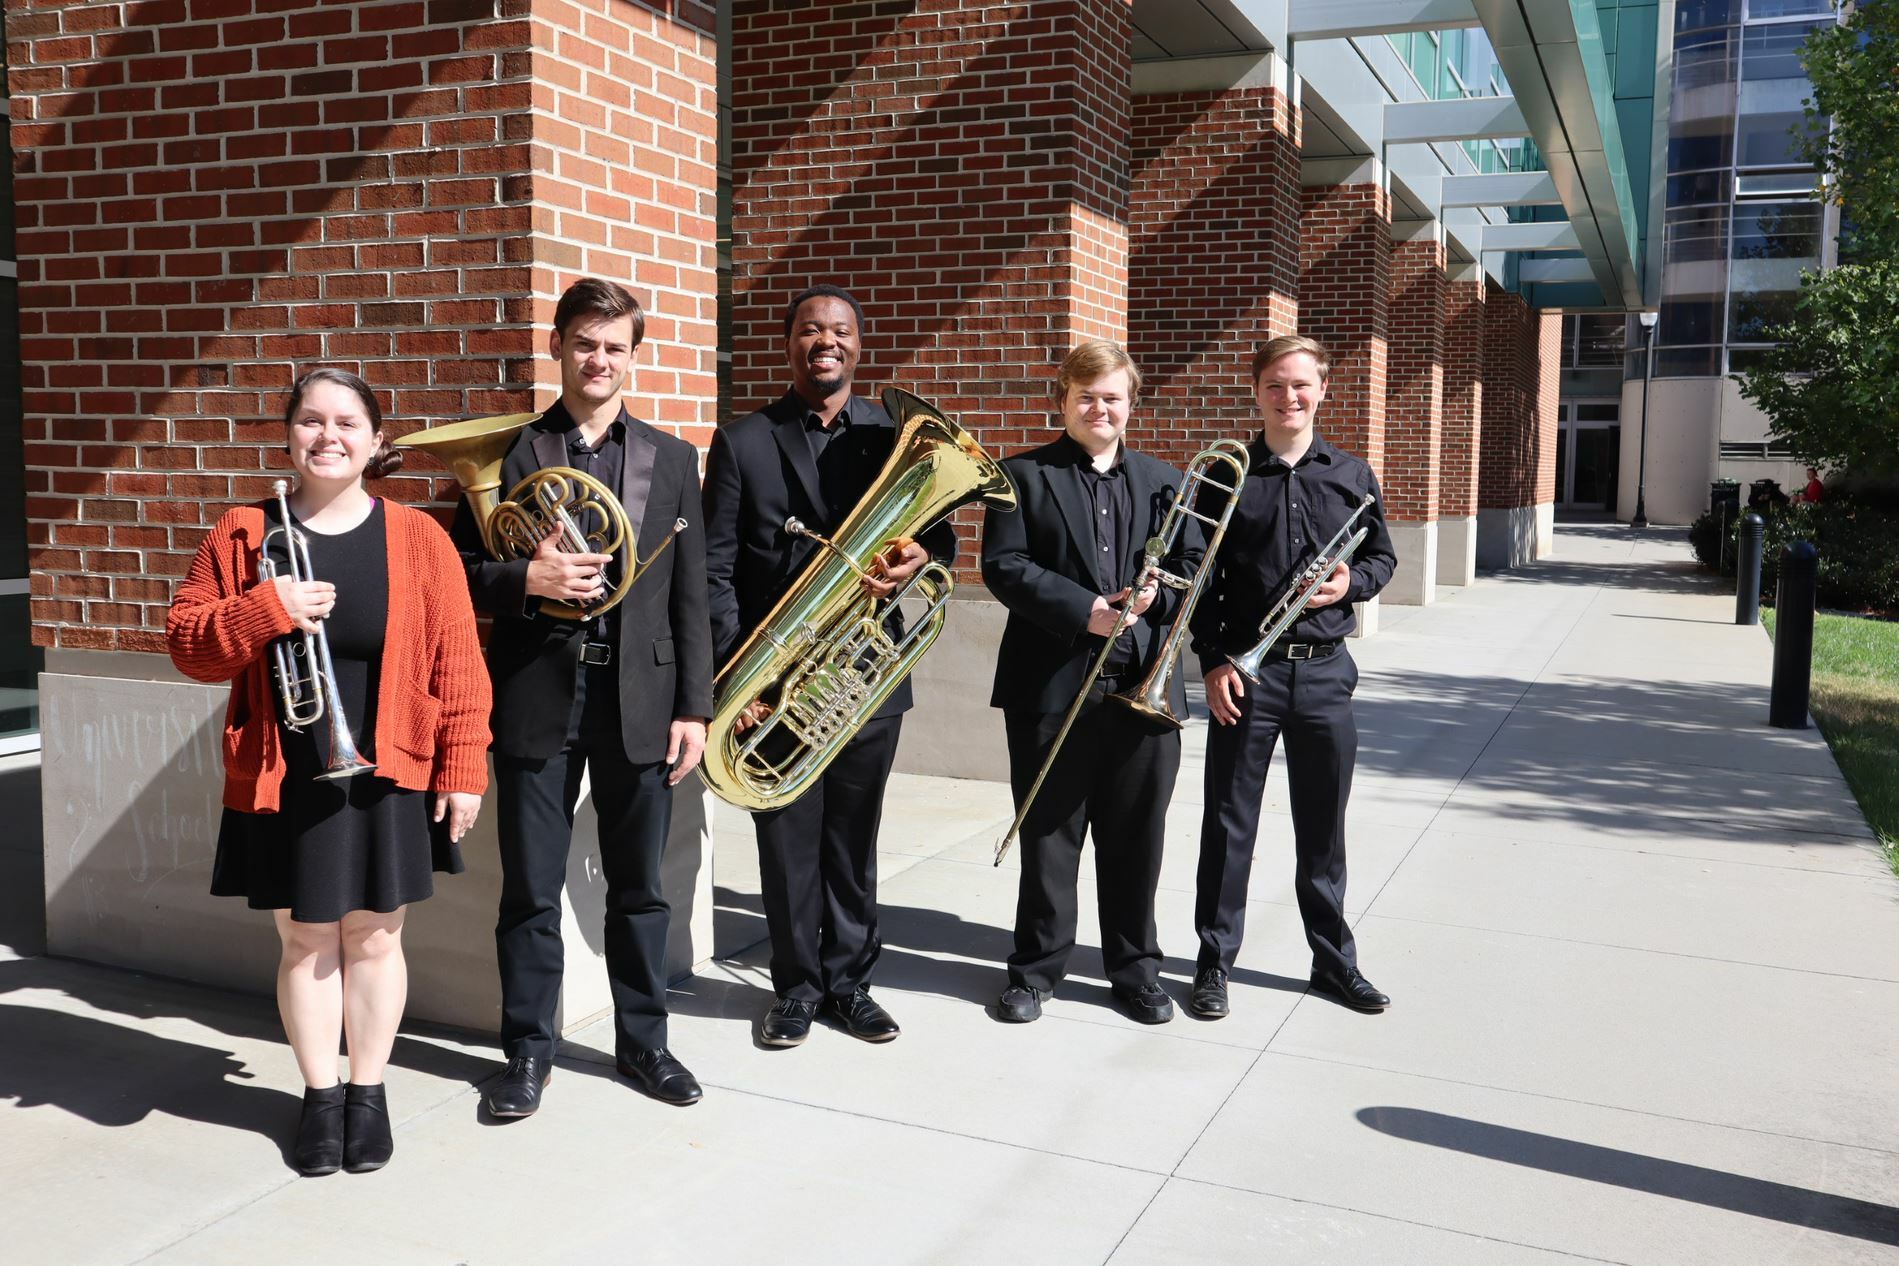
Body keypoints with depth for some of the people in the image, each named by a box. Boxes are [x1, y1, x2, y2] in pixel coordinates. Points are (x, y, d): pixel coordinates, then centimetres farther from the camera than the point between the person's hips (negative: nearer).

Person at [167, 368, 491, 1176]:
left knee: (372, 936, 9)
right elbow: (188, 647, 0)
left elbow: (456, 662, -3)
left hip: (387, 775, -1)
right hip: (283, 777, 1)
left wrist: (462, 768, -7)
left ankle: (368, 1092, 26)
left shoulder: (417, 538, -2)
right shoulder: (243, 534, 1)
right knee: (305, 939, 10)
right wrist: (264, 609, -18)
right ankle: (320, 1095, 25)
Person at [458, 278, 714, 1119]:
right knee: (531, 890, 7)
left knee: (638, 885, 12)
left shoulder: (670, 459, 8)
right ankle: (529, 1049, 23)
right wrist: (528, 579, -17)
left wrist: (694, 707, 1)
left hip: (640, 697, 1)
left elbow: (690, 595, 6)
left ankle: (642, 1040, 27)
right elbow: (463, 572, 3)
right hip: (537, 699, -1)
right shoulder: (507, 452, 3)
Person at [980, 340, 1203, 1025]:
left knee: (1137, 839, 10)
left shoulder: (1164, 480, 13)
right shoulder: (1024, 475, 3)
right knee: (1048, 837, 8)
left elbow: (1194, 569, 11)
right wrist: (1086, 610, -17)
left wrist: (1158, 594, -12)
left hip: (1146, 686, 3)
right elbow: (1003, 565, -7)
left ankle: (1135, 967, 24)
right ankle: (1037, 966, 22)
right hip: (1052, 686, -2)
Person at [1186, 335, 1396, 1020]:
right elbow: (1201, 577, 0)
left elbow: (1383, 556, 14)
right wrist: (1212, 661, -8)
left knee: (1323, 824, 12)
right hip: (1246, 669, -2)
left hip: (1325, 671, 2)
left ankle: (1334, 958, 27)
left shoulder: (1352, 474, 7)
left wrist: (1352, 583, -8)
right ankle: (1215, 962, 16)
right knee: (1229, 821, 4)